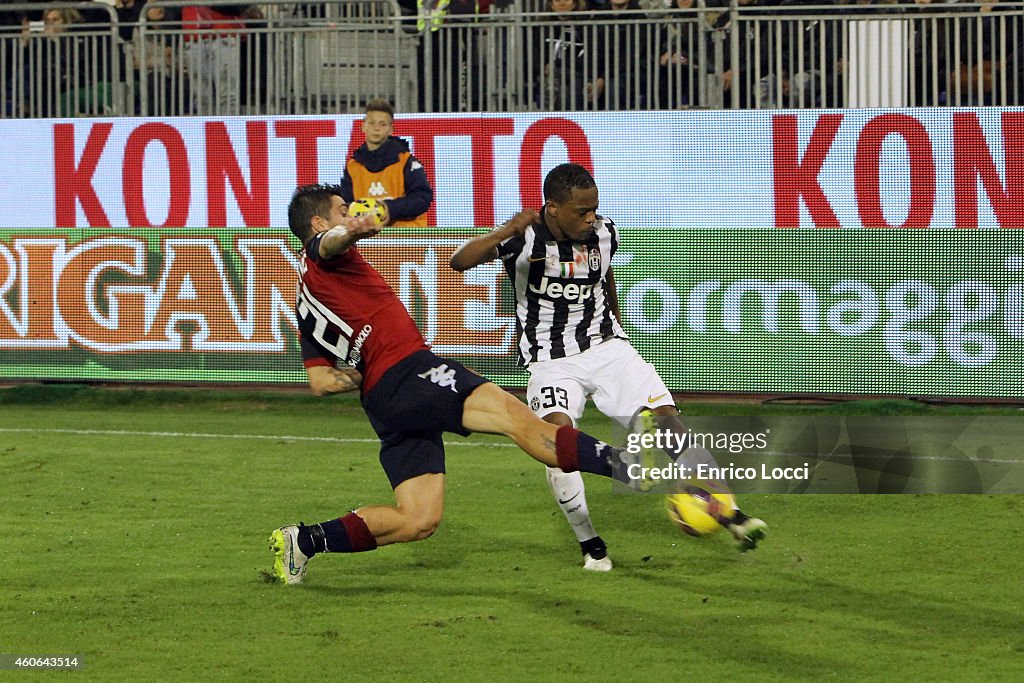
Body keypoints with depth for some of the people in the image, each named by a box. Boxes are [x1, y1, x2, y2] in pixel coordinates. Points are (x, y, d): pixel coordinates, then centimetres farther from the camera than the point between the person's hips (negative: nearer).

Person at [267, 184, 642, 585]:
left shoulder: (306, 306, 27)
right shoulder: (319, 254, 5)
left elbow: (320, 382, 21)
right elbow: (330, 243, -23)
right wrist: (351, 230, -45)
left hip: (381, 405, 9)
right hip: (409, 371, -9)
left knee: (417, 521, 7)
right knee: (515, 415, -22)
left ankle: (303, 540, 5)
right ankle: (624, 466, -38)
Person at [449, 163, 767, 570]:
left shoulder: (604, 234, -2)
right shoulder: (526, 239, -16)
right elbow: (460, 262, -29)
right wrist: (504, 233, -45)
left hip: (607, 349, 4)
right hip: (551, 362, -4)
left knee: (666, 421, -11)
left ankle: (731, 515, -4)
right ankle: (591, 546, -15)